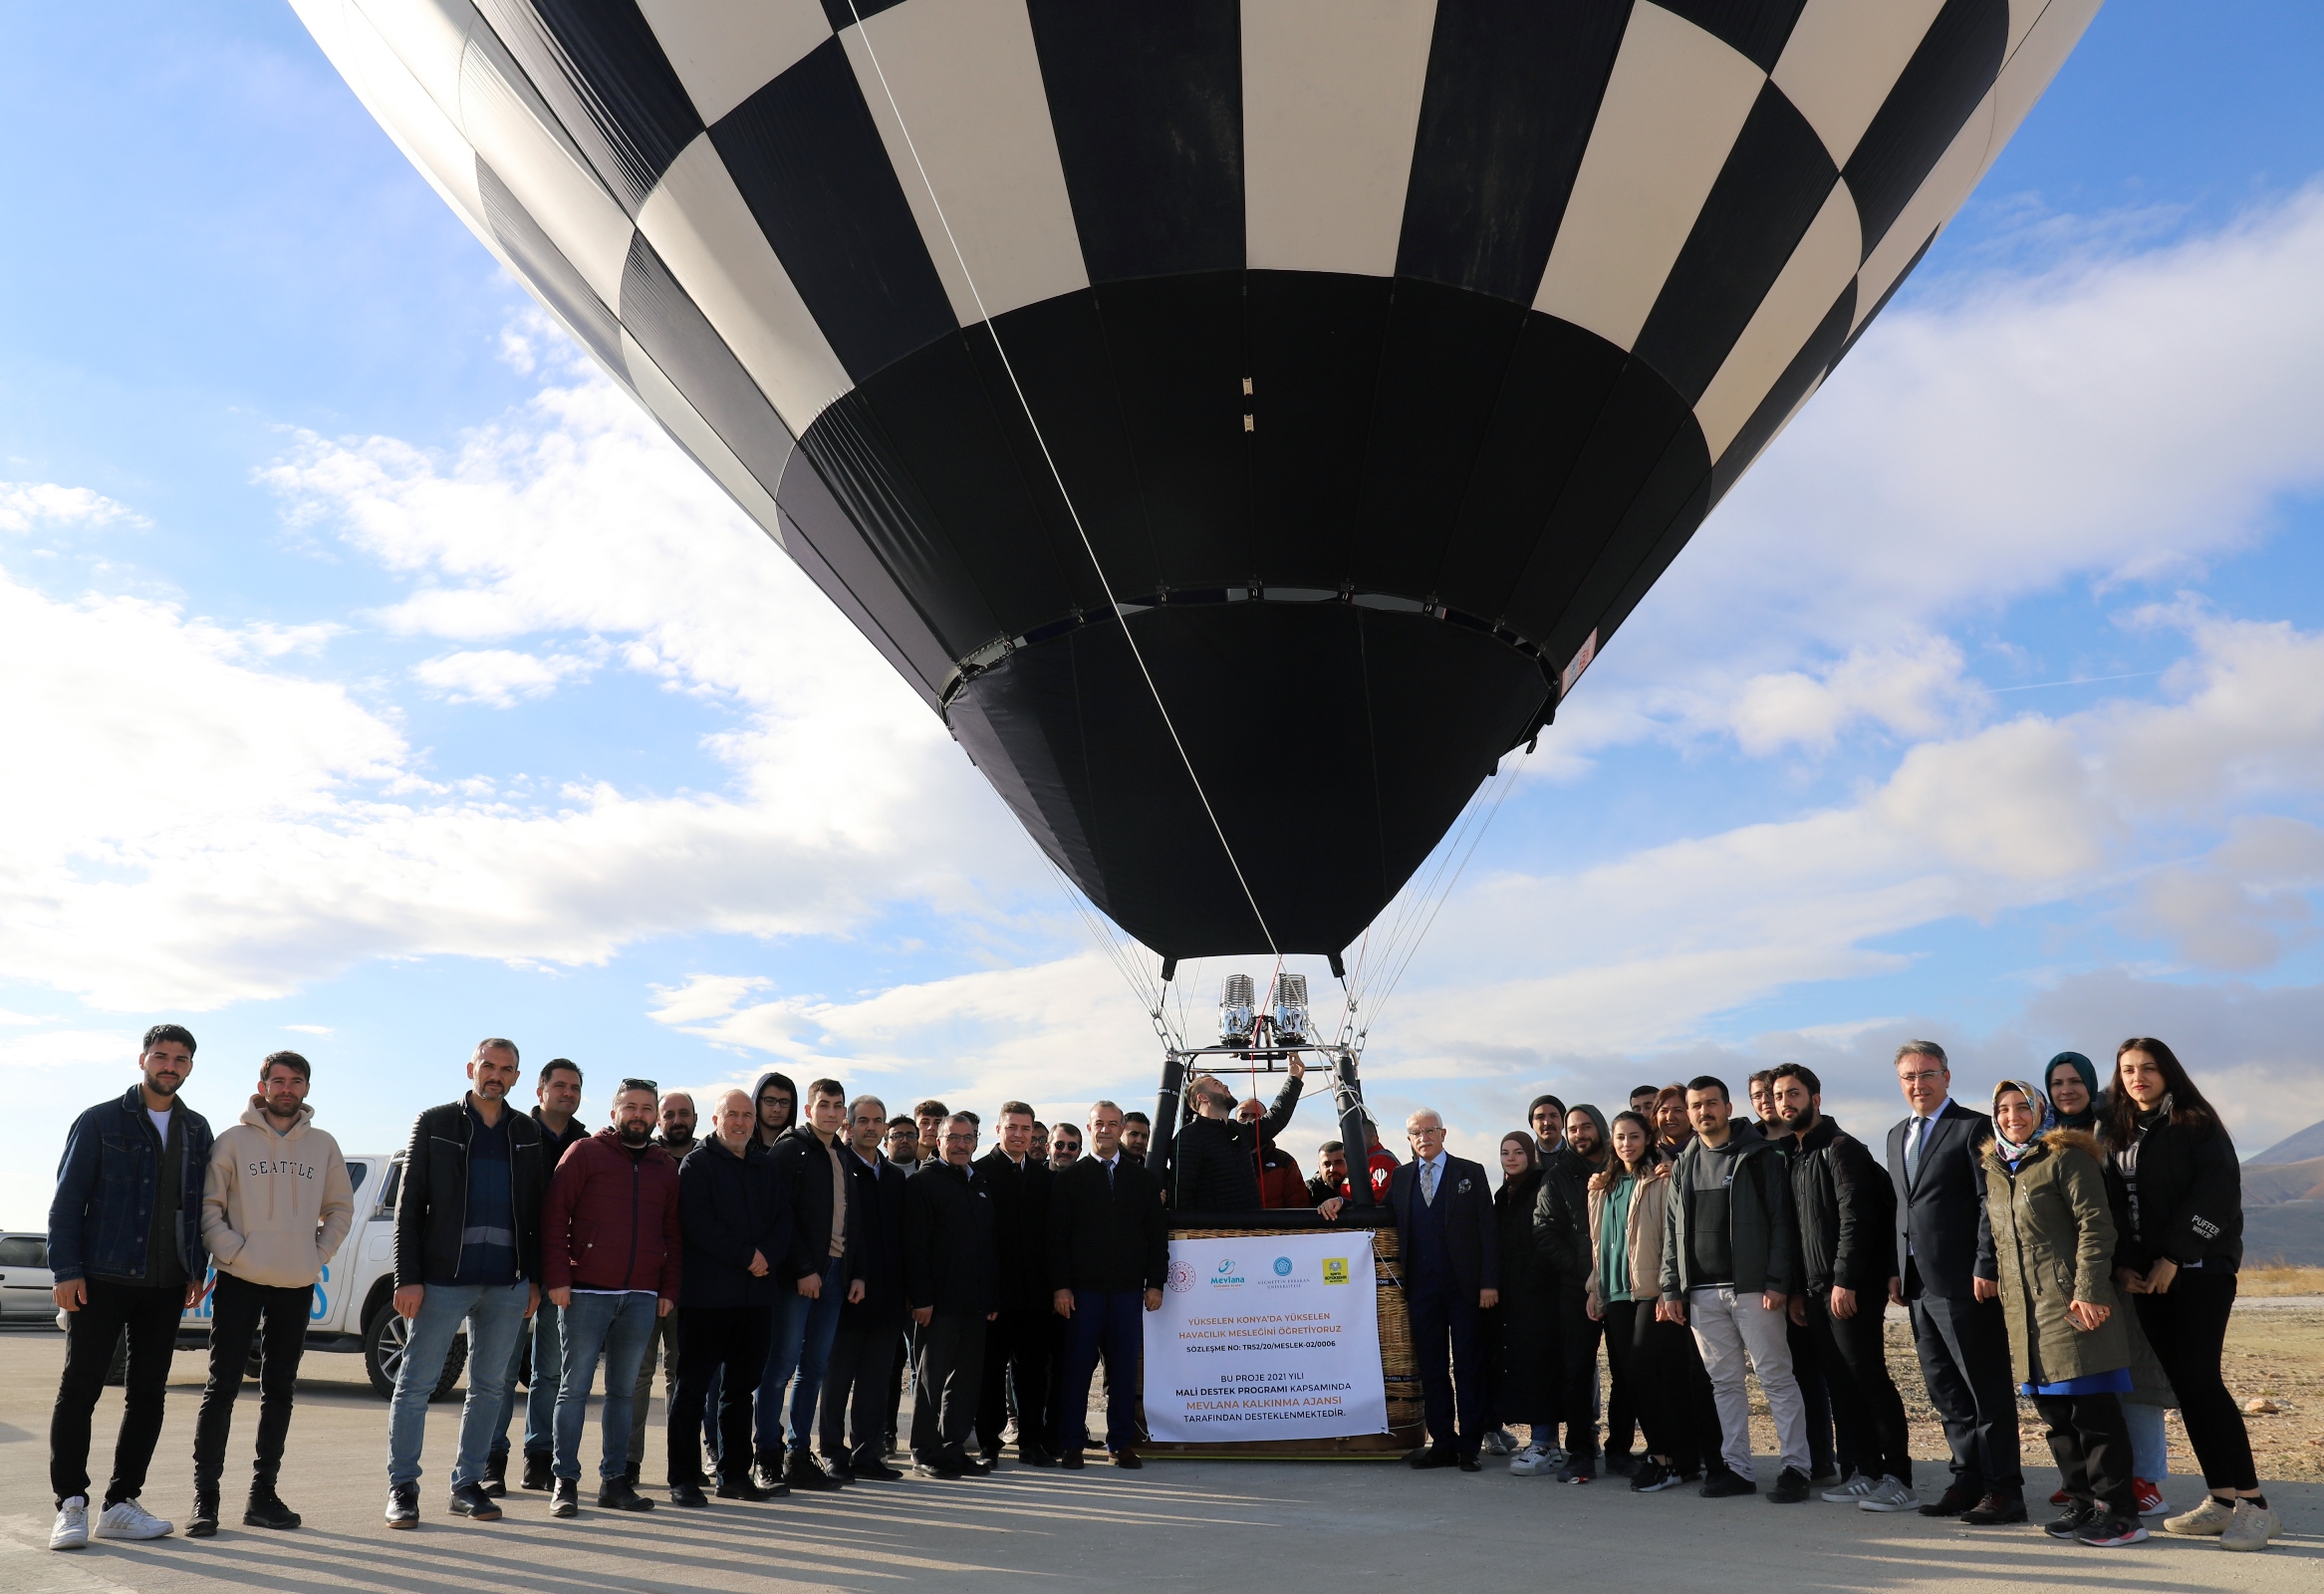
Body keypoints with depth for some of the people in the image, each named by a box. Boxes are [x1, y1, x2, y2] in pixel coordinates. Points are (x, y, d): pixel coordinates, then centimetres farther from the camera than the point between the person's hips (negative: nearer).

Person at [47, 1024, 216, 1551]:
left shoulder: (197, 1131, 12)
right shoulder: (99, 1122, 0)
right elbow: (66, 1200, -3)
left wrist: (196, 1269, 8)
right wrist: (67, 1270, -10)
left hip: (164, 1288, 4)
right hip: (100, 1281, -4)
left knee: (147, 1395, 5)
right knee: (79, 1390, -1)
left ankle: (120, 1504, 14)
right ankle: (70, 1506, 8)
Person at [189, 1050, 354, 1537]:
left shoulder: (323, 1146, 8)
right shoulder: (233, 1141, 0)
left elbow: (341, 1208, 15)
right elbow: (208, 1206, -2)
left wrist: (319, 1255, 4)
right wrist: (233, 1252, -13)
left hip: (297, 1285, 3)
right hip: (239, 1281, -3)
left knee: (279, 1390, 8)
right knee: (222, 1387, -3)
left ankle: (263, 1492, 16)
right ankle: (205, 1497, 3)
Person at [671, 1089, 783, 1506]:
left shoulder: (765, 1167, 14)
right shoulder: (697, 1163, -2)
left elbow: (783, 1220, 8)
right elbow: (699, 1225, -14)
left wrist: (765, 1254, -11)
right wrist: (747, 1256, -15)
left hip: (756, 1293, 6)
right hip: (707, 1294, -5)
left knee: (741, 1386, 11)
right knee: (693, 1385, 0)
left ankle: (734, 1474, 19)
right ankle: (683, 1479, 7)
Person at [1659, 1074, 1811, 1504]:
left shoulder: (1760, 1155, -2)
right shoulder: (1683, 1165, 14)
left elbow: (1781, 1222, -7)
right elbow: (1672, 1232, 15)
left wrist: (1776, 1282, -14)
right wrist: (1672, 1288, 7)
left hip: (1752, 1287, -5)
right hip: (1702, 1292, 5)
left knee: (1776, 1378, -1)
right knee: (1724, 1383, 9)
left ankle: (1796, 1467, 5)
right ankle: (1736, 1468, 14)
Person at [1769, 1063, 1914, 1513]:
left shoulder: (1840, 1147, -9)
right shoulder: (1792, 1155, 16)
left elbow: (1856, 1218, -16)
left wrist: (1845, 1282, -21)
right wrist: (1796, 1290, 13)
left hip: (1849, 1289, -8)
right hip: (1814, 1291, 8)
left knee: (1869, 1379, -5)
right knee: (1841, 1386, 10)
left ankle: (1898, 1479, 1)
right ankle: (1866, 1473, 16)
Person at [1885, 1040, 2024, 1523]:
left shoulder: (1975, 1128, -6)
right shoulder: (1897, 1136, 17)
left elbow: (1992, 1203, -11)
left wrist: (1985, 1267, -16)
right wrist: (1896, 1270, 12)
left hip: (1964, 1282, -8)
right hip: (1918, 1284, 8)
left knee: (1987, 1389, 0)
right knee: (1945, 1392, 12)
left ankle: (2003, 1488, 7)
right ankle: (1968, 1479, 21)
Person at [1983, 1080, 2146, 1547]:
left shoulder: (2067, 1157, -5)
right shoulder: (1995, 1170, 17)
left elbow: (2095, 1226, -11)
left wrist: (2089, 1290, -18)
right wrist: (2004, 1294, 19)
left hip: (2071, 1304, -7)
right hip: (2025, 1311, 7)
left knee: (2093, 1410, -5)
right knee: (2054, 1412, 11)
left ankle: (2118, 1515, 2)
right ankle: (2083, 1505, 20)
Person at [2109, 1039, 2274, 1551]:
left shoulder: (2195, 1123, -3)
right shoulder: (2121, 1133, 13)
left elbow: (2217, 1191, -13)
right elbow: (2114, 1202, 12)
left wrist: (2173, 1258, -16)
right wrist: (2121, 1264, -1)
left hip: (2201, 1270, -6)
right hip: (2146, 1276, 6)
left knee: (2200, 1379, -11)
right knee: (2183, 1384, 4)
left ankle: (2253, 1504, -5)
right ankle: (2222, 1499, 9)